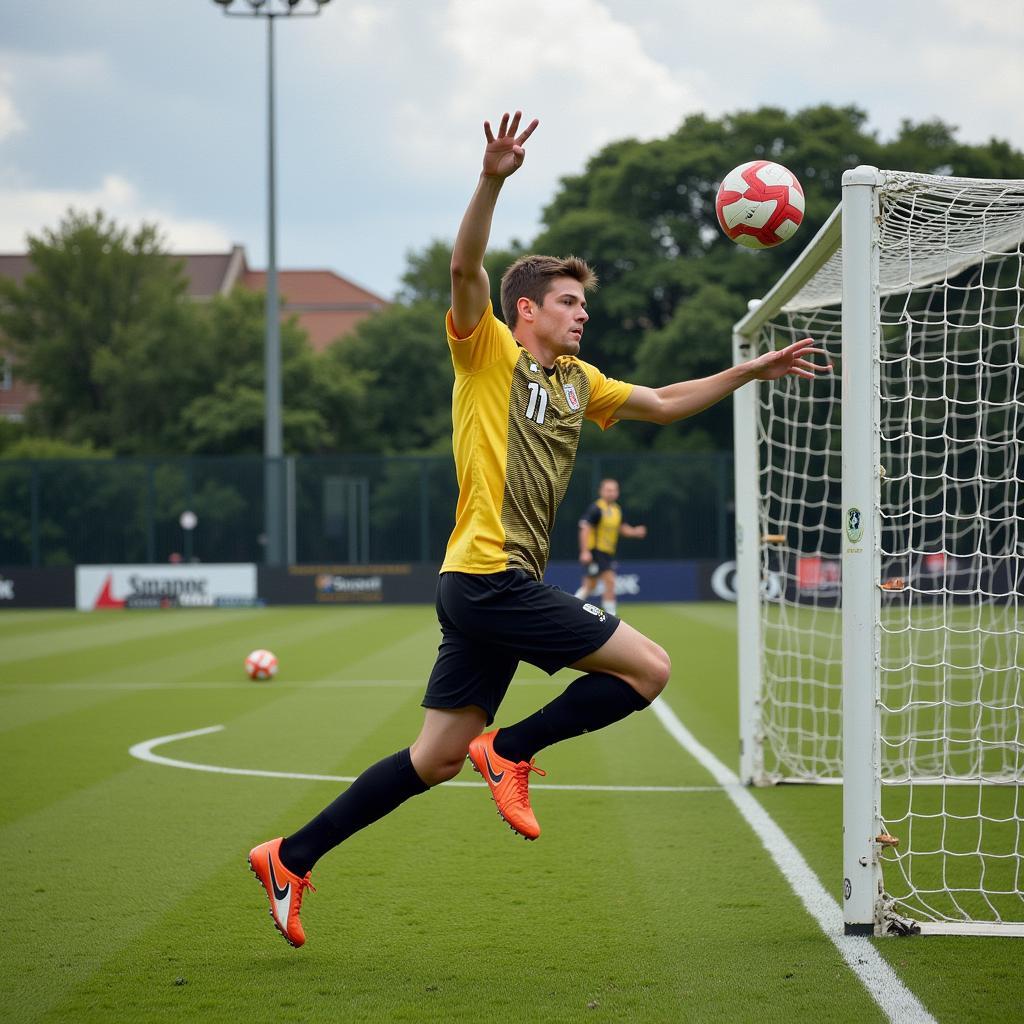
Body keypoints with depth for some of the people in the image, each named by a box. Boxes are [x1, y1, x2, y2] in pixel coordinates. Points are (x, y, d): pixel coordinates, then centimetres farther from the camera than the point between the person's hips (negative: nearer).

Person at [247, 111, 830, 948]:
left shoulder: (576, 381, 20)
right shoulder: (487, 353, -2)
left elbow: (663, 404, 29)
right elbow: (466, 269, -18)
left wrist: (754, 371, 24)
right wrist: (494, 180, -31)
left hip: (486, 591, 8)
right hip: (490, 576, -8)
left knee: (436, 759, 8)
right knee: (650, 668, -7)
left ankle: (291, 859, 11)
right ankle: (512, 750, 0)